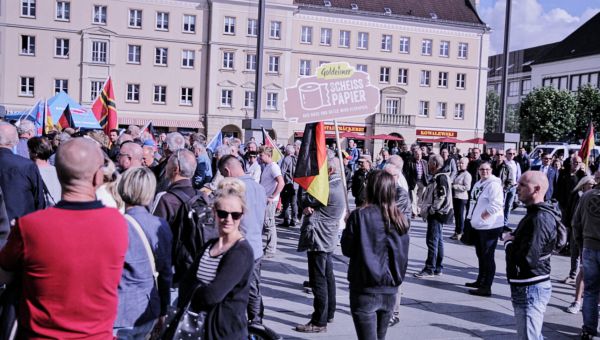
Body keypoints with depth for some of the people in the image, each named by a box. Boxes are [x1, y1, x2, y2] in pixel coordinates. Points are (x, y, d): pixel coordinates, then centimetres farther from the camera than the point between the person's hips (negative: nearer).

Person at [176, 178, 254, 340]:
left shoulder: (242, 252, -19)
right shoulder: (209, 245, 5)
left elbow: (212, 295, -27)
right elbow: (187, 283, 1)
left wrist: (195, 289, -7)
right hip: (198, 326, 7)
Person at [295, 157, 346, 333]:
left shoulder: (330, 189, -21)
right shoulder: (338, 186, 13)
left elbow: (307, 199, -13)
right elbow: (315, 203, 8)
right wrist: (308, 208, -11)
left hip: (318, 239, -11)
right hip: (327, 239, 11)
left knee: (318, 280, -5)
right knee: (327, 276, 18)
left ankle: (319, 322, 0)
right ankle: (328, 313, 29)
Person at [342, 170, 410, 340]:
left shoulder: (360, 215, -13)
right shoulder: (401, 219, 0)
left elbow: (347, 249, -6)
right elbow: (402, 253, 9)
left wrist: (348, 227, 9)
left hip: (365, 290, -4)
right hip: (390, 291, 5)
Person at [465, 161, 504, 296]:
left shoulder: (494, 184, -15)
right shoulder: (479, 184, 13)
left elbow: (496, 204, -24)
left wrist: (483, 216, -17)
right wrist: (472, 217, 15)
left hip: (490, 227, -10)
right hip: (478, 225, 10)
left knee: (487, 257, -4)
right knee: (480, 255, 21)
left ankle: (486, 287, 3)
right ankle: (481, 280, 36)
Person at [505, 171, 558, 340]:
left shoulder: (540, 219, -22)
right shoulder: (535, 214, 13)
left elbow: (527, 258, -28)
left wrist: (508, 242, -12)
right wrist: (512, 239, 2)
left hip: (531, 289, -11)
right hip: (529, 287, 11)